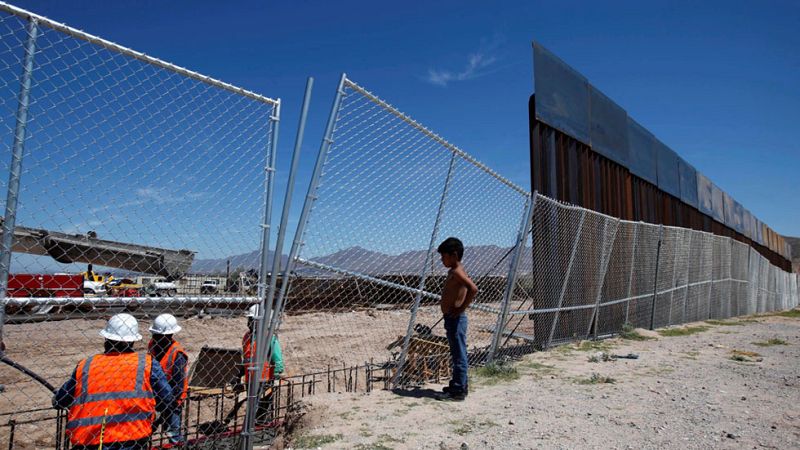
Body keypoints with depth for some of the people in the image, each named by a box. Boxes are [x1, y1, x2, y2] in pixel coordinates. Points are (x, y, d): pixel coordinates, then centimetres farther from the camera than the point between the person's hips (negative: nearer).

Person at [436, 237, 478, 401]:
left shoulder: (456, 272, -17)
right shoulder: (453, 272, 13)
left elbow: (473, 289, -31)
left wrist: (461, 308, -23)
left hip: (456, 318, -10)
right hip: (452, 318, 10)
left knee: (459, 355, -2)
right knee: (458, 354, 18)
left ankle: (458, 391, 5)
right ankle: (461, 385, 29)